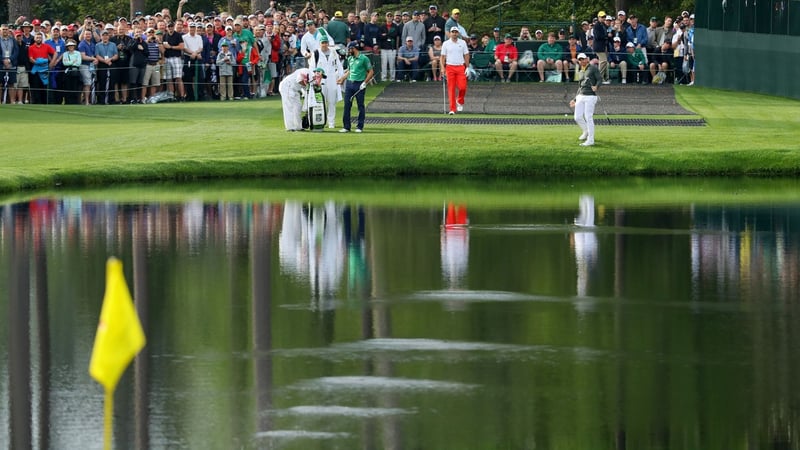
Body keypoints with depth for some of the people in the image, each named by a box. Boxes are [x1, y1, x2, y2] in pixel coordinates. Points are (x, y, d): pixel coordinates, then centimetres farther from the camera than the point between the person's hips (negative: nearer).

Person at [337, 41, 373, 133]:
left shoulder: (364, 59, -7)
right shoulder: (350, 59, 13)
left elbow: (371, 72, -6)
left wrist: (365, 83, -13)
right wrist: (342, 78, 25)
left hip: (359, 84, -6)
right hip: (349, 83, 6)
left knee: (360, 106, 0)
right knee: (347, 105, 2)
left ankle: (360, 127, 7)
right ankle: (346, 126, 6)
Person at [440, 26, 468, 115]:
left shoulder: (462, 43, 8)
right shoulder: (446, 44, 5)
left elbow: (466, 55, 9)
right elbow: (443, 57, 5)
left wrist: (467, 67, 3)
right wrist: (443, 68, -4)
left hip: (460, 67, 1)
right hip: (450, 67, -1)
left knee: (462, 87, -9)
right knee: (451, 88, -4)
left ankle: (460, 101, 21)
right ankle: (452, 109, -2)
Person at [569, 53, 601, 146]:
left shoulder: (593, 68, 1)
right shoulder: (581, 72, 21)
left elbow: (600, 80, -8)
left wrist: (596, 86, -28)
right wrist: (575, 99, 25)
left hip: (590, 96, -7)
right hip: (580, 96, 7)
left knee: (588, 118, -10)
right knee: (577, 118, 2)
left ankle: (590, 140, -5)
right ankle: (585, 132, 29)